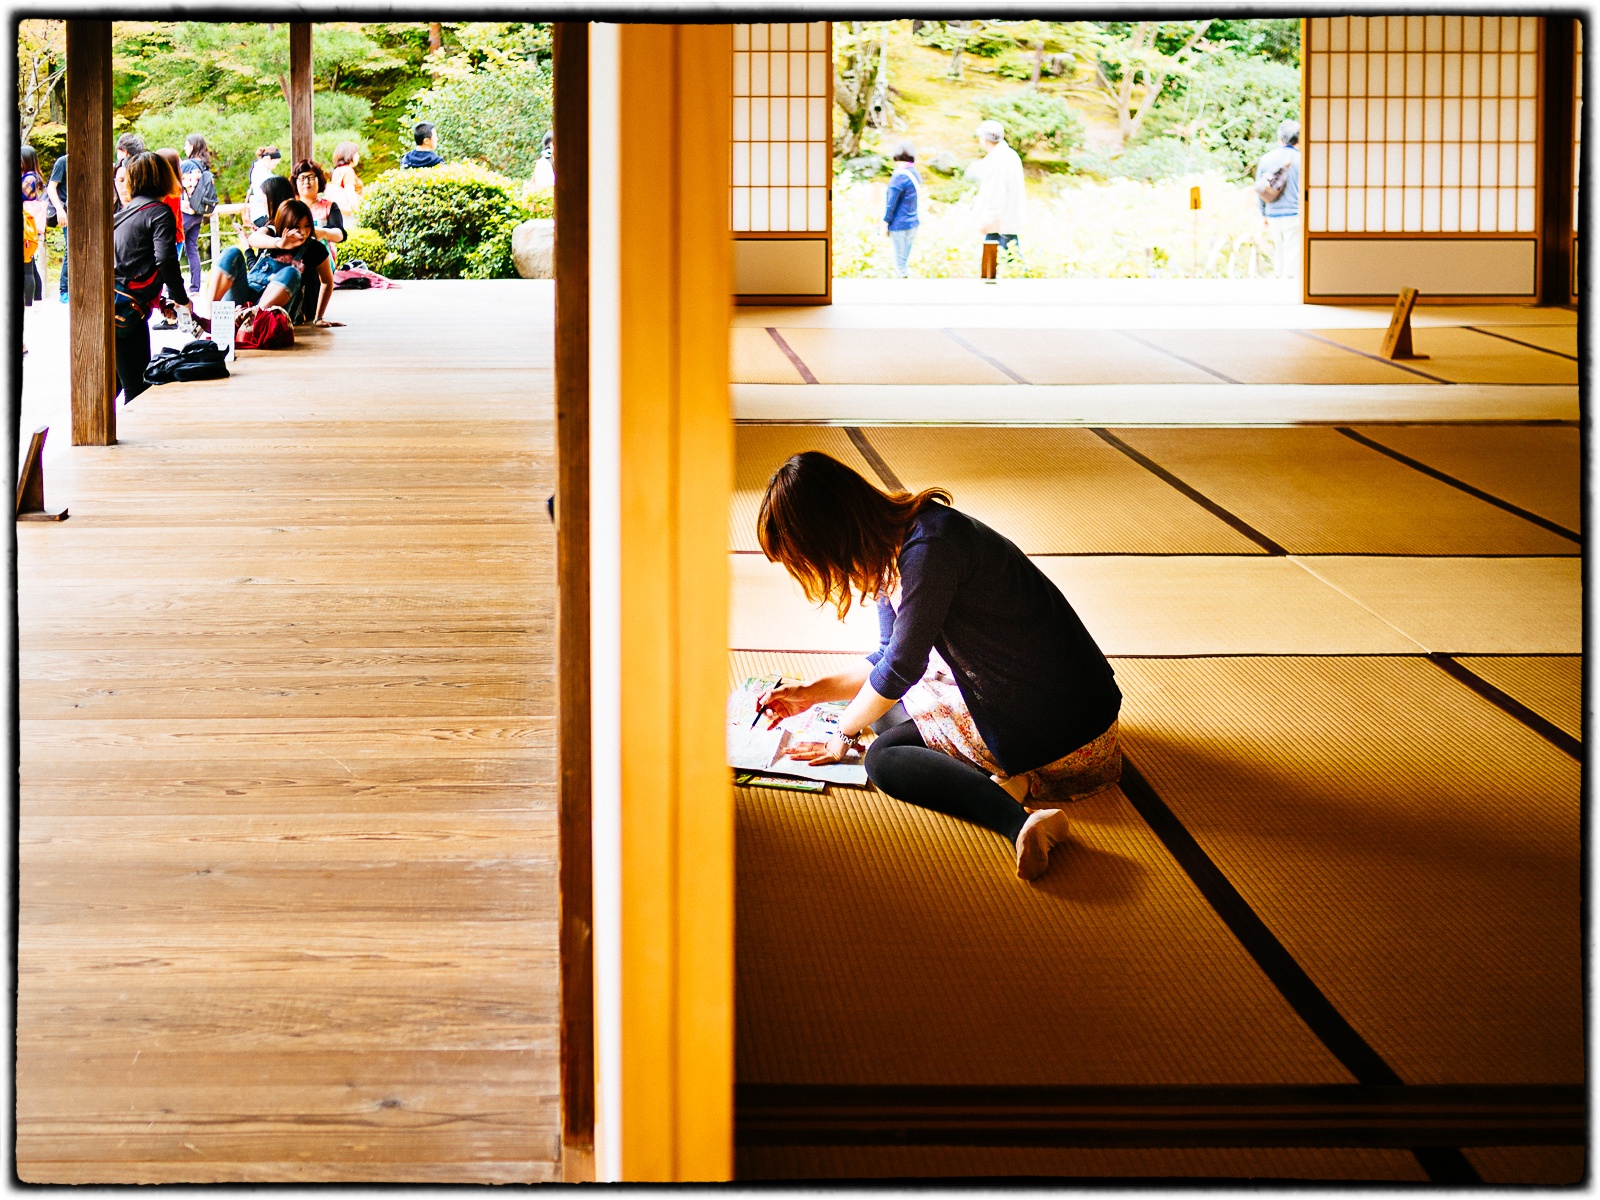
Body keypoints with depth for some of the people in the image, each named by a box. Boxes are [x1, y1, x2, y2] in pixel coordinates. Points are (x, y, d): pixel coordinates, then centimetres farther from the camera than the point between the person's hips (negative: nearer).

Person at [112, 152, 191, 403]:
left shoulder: (127, 211, 21)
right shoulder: (160, 212, -3)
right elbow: (165, 259, -16)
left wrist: (157, 301, 25)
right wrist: (181, 299, -5)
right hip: (127, 308, -8)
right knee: (137, 389, -7)